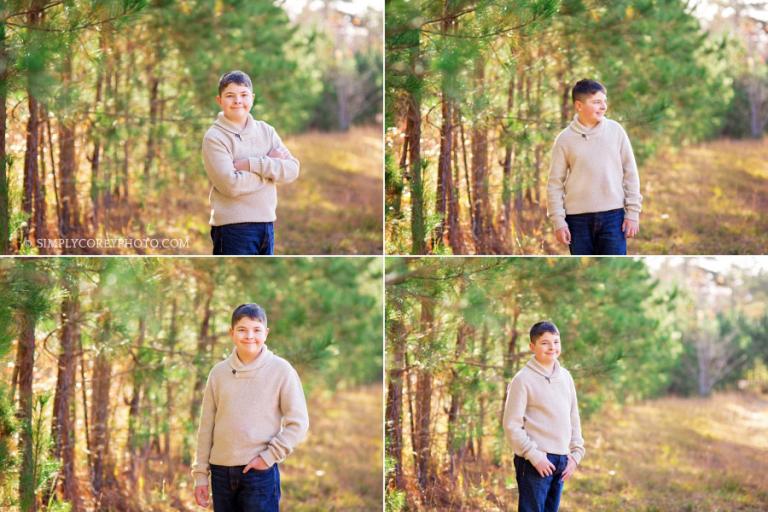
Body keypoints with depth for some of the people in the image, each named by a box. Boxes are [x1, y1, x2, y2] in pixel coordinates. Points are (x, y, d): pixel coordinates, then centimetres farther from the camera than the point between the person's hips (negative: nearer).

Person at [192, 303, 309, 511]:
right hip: (221, 471, 4)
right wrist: (201, 473, 7)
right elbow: (206, 426, 9)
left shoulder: (281, 370, -3)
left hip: (260, 472, -4)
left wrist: (269, 456, -11)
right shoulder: (219, 373, 6)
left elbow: (298, 423, -4)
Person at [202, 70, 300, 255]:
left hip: (266, 222, 6)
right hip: (233, 227, -6)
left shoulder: (266, 131, 8)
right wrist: (271, 166, -9)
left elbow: (292, 169, -3)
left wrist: (252, 164, -15)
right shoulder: (214, 137, -8)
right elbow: (232, 184, -20)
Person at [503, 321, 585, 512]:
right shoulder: (523, 379, -8)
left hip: (561, 461, 7)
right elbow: (512, 426, -11)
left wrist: (576, 453, 9)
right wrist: (534, 456, -15)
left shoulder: (565, 377, 11)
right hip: (535, 462, -6)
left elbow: (573, 419, 18)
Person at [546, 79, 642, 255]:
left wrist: (633, 212, 0)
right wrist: (558, 220, -4)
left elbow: (630, 173, 5)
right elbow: (555, 183, 2)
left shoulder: (615, 131, 2)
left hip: (613, 215, 0)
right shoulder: (565, 139, -1)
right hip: (578, 218, 0)